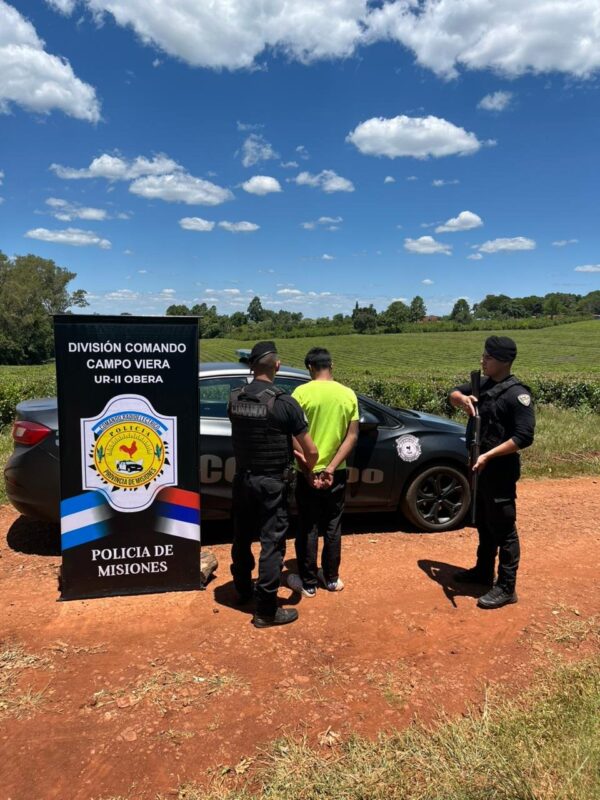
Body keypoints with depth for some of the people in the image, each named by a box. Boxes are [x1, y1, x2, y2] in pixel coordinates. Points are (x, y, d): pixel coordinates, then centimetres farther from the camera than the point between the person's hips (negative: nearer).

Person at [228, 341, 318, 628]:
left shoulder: (234, 399, -2)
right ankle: (266, 610, 11)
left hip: (242, 479, 6)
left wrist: (291, 452, 15)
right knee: (272, 543, 4)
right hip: (271, 482, -5)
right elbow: (310, 451, -14)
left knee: (241, 538, 20)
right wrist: (310, 469, 9)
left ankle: (243, 590, 40)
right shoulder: (284, 403, -18)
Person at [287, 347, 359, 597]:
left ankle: (308, 583, 19)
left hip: (308, 472, -3)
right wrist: (331, 468, -9)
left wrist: (308, 471, -11)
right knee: (332, 527, 16)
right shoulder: (348, 394, -1)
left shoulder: (301, 393, -11)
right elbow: (352, 436, -5)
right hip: (337, 473, 3)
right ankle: (331, 578, 27)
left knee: (307, 528, 9)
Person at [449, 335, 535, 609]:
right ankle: (483, 571, 36)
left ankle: (506, 588, 11)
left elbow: (524, 437, -21)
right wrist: (462, 398, -7)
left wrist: (488, 455, -25)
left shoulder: (517, 393, -17)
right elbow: (454, 394, 17)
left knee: (503, 528, 1)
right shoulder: (483, 384, 7)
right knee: (483, 523, 20)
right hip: (480, 466, 8)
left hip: (500, 470, -8)